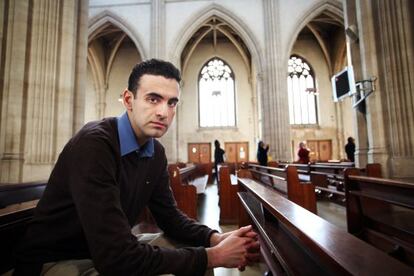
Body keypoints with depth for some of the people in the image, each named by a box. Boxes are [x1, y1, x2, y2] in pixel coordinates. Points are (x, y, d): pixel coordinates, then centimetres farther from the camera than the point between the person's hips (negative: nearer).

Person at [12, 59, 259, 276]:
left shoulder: (156, 152, -4)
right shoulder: (94, 144, -29)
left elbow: (170, 216, 2)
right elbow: (114, 255, -33)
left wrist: (215, 239, -16)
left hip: (107, 254, 7)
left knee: (189, 247, -2)